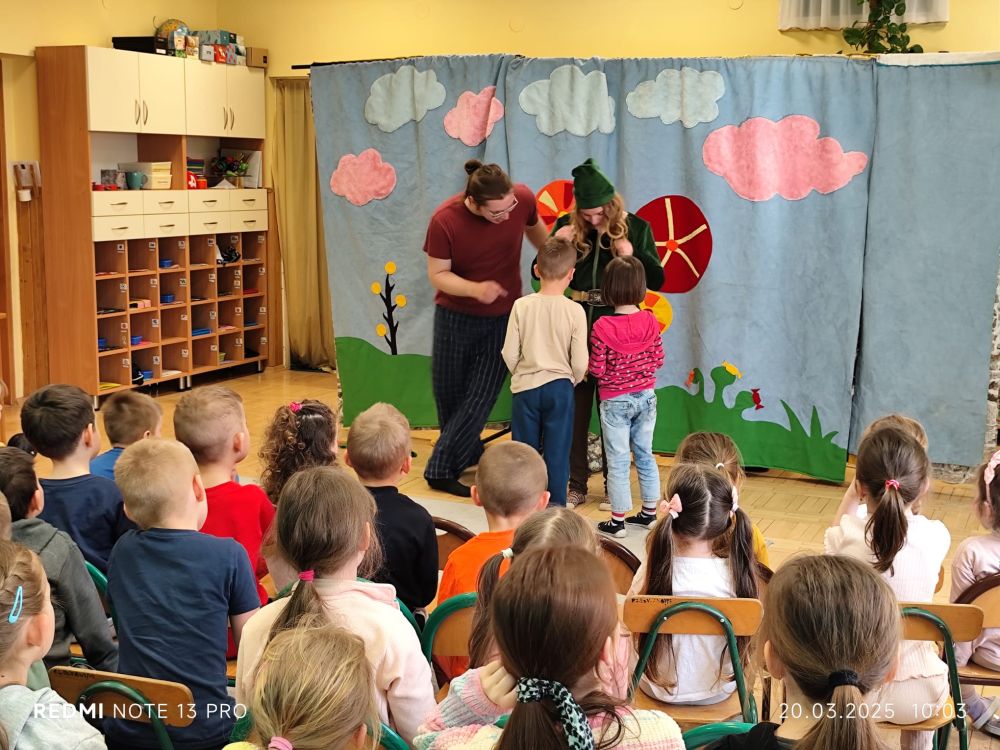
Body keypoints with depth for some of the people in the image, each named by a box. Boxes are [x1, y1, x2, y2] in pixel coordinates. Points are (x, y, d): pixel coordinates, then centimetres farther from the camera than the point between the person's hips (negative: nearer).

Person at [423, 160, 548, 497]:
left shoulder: (523, 198, -17)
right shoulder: (445, 220, -24)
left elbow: (534, 228, 7)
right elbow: (438, 274, -14)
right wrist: (476, 289, -32)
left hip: (503, 317, 1)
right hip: (455, 317, -1)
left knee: (481, 397, -2)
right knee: (449, 395, 12)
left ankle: (441, 470, 6)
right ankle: (468, 454, 37)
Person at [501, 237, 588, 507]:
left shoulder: (522, 306, -8)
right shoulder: (574, 311, -10)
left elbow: (510, 353, -5)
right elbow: (579, 362, -7)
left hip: (526, 387, 1)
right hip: (560, 387, -1)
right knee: (557, 452, 6)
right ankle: (555, 507, 11)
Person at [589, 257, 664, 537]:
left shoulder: (602, 327, -18)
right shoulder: (650, 321, -6)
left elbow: (597, 369, -16)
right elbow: (658, 360, 1)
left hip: (615, 401, -4)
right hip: (646, 397, 4)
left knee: (618, 461, 3)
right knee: (645, 454, 16)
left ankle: (618, 521, 10)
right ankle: (650, 512, 26)